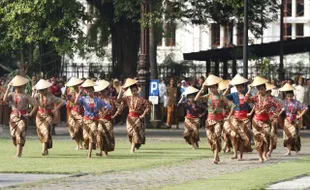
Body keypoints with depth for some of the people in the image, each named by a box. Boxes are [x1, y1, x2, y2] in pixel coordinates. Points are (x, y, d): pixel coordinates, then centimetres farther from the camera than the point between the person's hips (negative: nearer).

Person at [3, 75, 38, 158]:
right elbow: (5, 99, -16)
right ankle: (19, 150, 27)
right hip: (13, 117, 3)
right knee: (13, 135, 5)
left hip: (22, 117, -3)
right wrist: (8, 88, -16)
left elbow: (35, 105, 1)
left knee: (20, 134, -16)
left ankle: (18, 153, -16)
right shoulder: (11, 95, 6)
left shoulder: (26, 96, 0)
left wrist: (30, 114, -6)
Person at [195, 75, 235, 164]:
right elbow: (196, 99, -4)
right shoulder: (208, 96, 6)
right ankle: (216, 156, 17)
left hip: (219, 120, -4)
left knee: (216, 137, -16)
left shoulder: (221, 97, -4)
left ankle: (215, 158, -14)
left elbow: (232, 106, -4)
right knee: (210, 138, 1)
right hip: (210, 119, 4)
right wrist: (202, 89, -8)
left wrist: (228, 117, -6)